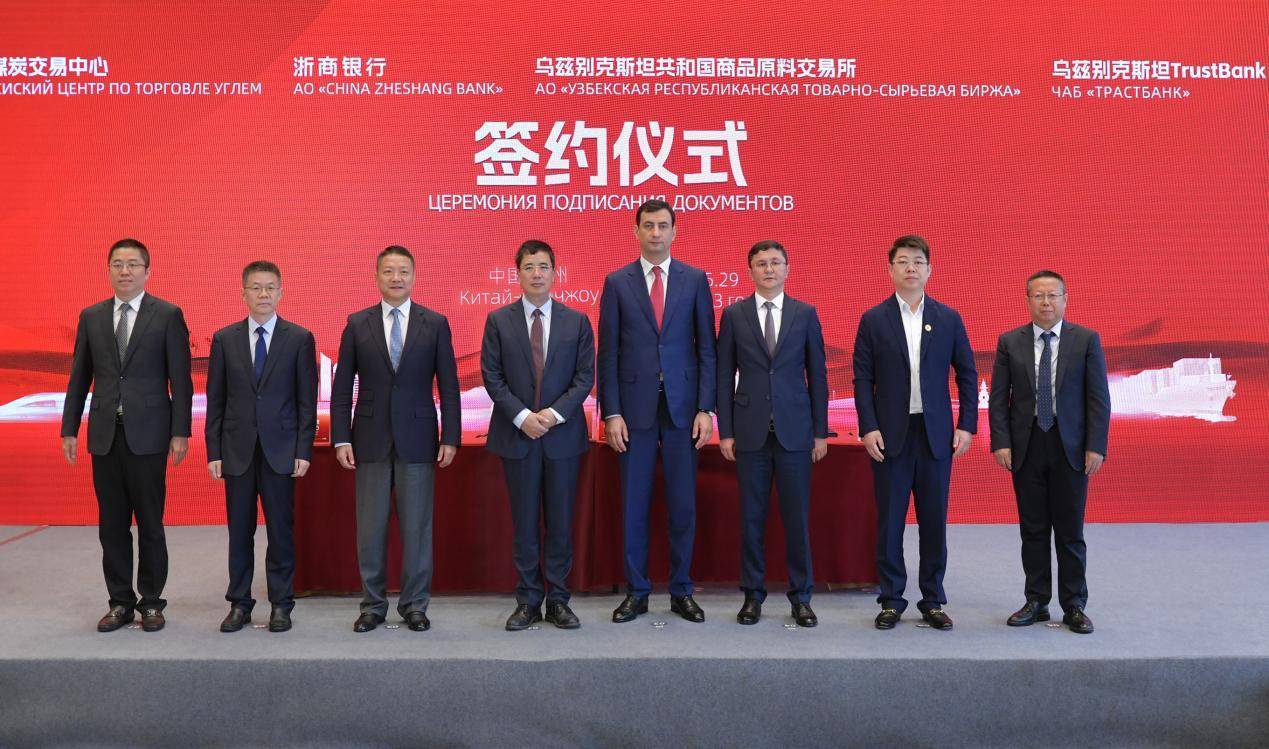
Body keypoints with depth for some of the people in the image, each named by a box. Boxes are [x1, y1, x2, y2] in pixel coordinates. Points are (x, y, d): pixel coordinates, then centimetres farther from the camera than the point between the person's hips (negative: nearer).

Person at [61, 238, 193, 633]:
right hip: (105, 435, 4)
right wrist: (69, 429, 7)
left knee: (150, 523, 3)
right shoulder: (91, 317, 10)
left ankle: (151, 602, 14)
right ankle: (121, 602, 19)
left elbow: (180, 379, -3)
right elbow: (79, 378, 12)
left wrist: (180, 432, -8)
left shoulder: (168, 315, -1)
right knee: (112, 525, 8)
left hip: (148, 434, -3)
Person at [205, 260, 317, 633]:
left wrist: (304, 450, -6)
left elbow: (307, 401, 0)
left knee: (280, 529, 3)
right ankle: (239, 604, 18)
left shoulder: (299, 339, 1)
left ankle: (281, 605, 14)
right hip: (237, 450, 2)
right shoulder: (224, 339, 6)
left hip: (281, 450, -1)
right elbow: (215, 400, 6)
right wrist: (214, 451, 1)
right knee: (239, 530, 7)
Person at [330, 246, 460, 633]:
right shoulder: (357, 324, 4)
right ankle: (373, 605, 18)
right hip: (371, 439, 1)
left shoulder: (436, 323, 2)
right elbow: (342, 387, 5)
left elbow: (448, 385, 2)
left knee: (417, 526, 4)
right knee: (370, 527, 6)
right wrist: (341, 438, -2)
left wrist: (450, 437, -3)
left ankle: (414, 605, 16)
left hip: (417, 438, -1)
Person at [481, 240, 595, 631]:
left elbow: (585, 376, 1)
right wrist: (522, 416, -12)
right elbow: (492, 376, -1)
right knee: (524, 523, 5)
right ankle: (528, 601, 14)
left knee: (560, 522, 5)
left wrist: (555, 413, -12)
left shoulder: (577, 321, 5)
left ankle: (558, 599, 15)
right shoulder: (498, 320, 3)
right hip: (517, 434, 0)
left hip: (562, 434, 1)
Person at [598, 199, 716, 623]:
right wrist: (612, 413, -5)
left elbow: (706, 348, 4)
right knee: (634, 503, 5)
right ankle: (636, 592, 17)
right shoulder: (617, 282, 4)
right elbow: (608, 353, 2)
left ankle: (681, 592, 18)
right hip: (635, 406, 0)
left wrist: (706, 409, -3)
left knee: (683, 504, 5)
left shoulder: (695, 280, 5)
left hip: (682, 406, 0)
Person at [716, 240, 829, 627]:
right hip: (750, 431, 0)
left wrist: (821, 431, 3)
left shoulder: (805, 314, 6)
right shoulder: (734, 314, 4)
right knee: (752, 516, 5)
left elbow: (817, 374, 7)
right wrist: (725, 431, 0)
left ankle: (801, 596, 15)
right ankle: (753, 595, 17)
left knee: (797, 516, 3)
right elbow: (724, 375, 5)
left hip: (794, 431, 0)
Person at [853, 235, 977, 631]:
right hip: (890, 434, -1)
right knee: (889, 520, 3)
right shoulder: (873, 320, 2)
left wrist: (967, 426, 1)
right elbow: (863, 379, 0)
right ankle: (891, 601, 14)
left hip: (936, 434, 1)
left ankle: (932, 601, 18)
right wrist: (868, 429, -8)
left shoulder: (948, 319, 7)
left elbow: (967, 374, 8)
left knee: (934, 520, 6)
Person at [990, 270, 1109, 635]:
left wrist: (1095, 446, -8)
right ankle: (1036, 602, 17)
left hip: (1070, 447, -1)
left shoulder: (1086, 340, 1)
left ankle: (1074, 606, 14)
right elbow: (999, 398, 3)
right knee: (1033, 530, 7)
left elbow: (1099, 398, -1)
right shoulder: (1010, 342, 4)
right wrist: (1001, 442, -6)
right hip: (1026, 447, 1)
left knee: (1070, 531, 4)